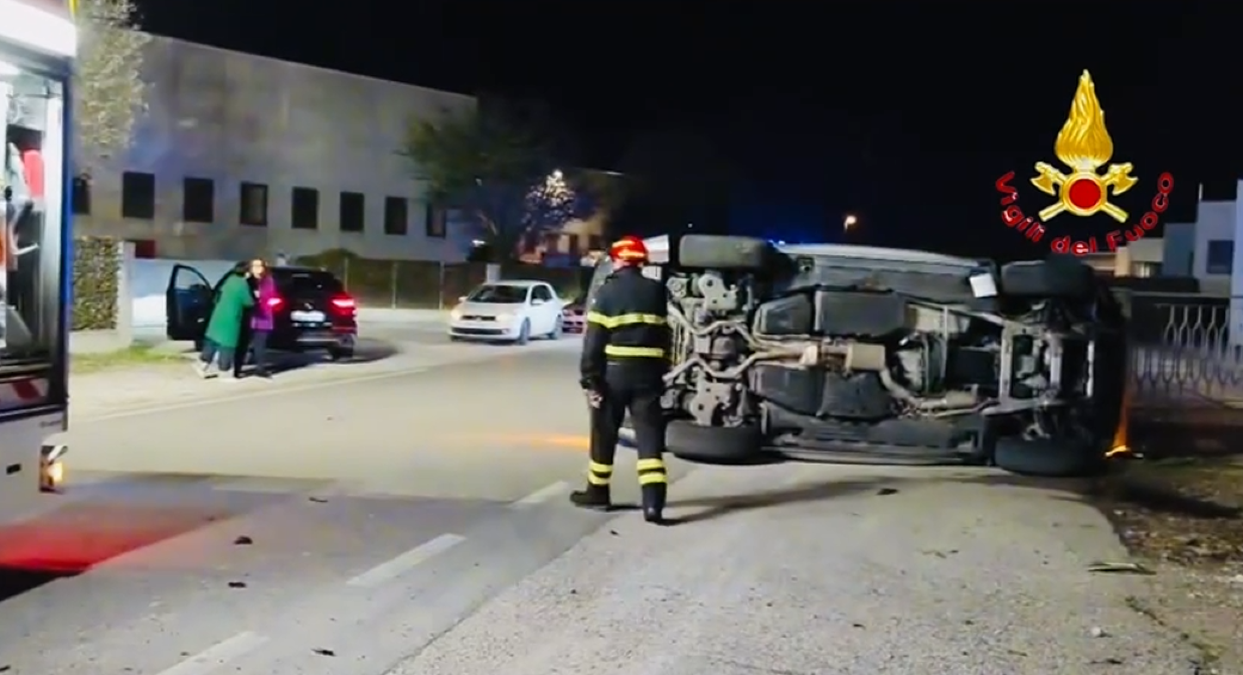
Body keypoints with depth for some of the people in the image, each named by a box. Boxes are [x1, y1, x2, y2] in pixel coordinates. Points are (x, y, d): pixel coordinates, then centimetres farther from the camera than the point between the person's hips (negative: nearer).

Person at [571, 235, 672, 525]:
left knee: (605, 434, 14)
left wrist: (590, 380, -7)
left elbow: (593, 341, -9)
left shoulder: (606, 292, -5)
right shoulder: (656, 291, 8)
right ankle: (653, 503, -11)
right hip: (647, 372, 3)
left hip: (614, 372, -3)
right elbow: (664, 336, 13)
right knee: (649, 437, -1)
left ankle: (598, 492, 27)